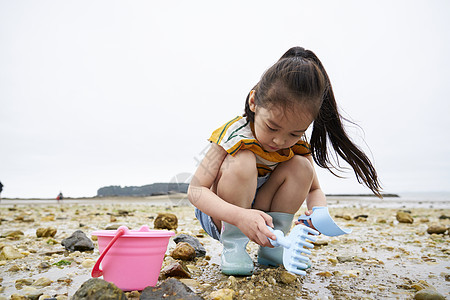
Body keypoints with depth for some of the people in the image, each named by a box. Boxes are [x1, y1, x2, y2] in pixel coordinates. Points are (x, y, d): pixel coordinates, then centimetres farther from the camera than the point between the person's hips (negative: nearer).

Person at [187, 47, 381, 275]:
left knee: (300, 166, -17)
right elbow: (195, 190, -29)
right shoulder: (233, 136, -27)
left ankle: (271, 248, -8)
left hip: (260, 216, 5)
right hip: (220, 217, -4)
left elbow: (314, 190, 1)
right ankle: (232, 246, -18)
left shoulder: (297, 145, -11)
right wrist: (240, 216, -45)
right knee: (243, 162, -32)